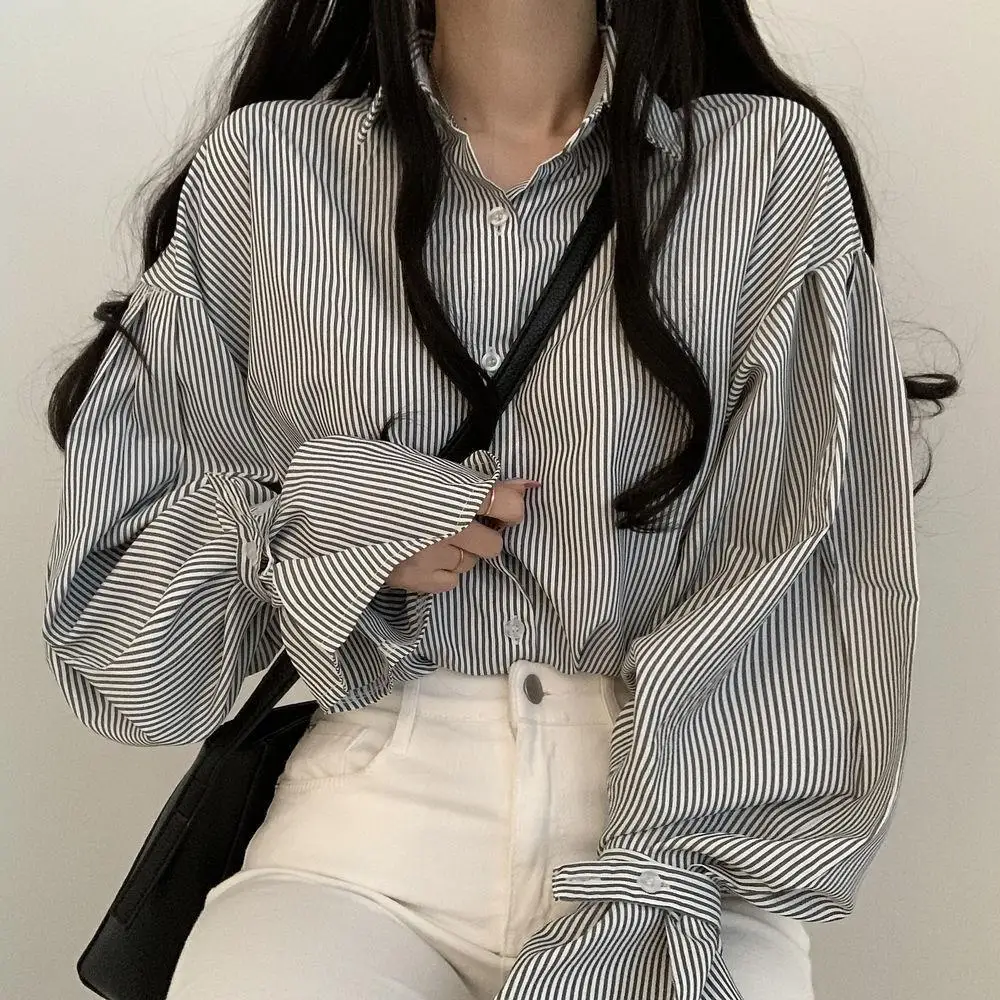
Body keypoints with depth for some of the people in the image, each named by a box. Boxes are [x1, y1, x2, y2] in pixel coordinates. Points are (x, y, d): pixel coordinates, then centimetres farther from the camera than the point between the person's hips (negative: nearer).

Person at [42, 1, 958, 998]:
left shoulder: (776, 167, 0)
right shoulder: (262, 166, 4)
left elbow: (814, 588, -6)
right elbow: (110, 569, 10)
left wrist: (645, 909, -15)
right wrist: (302, 516, -9)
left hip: (679, 818, 0)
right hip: (374, 808, 1)